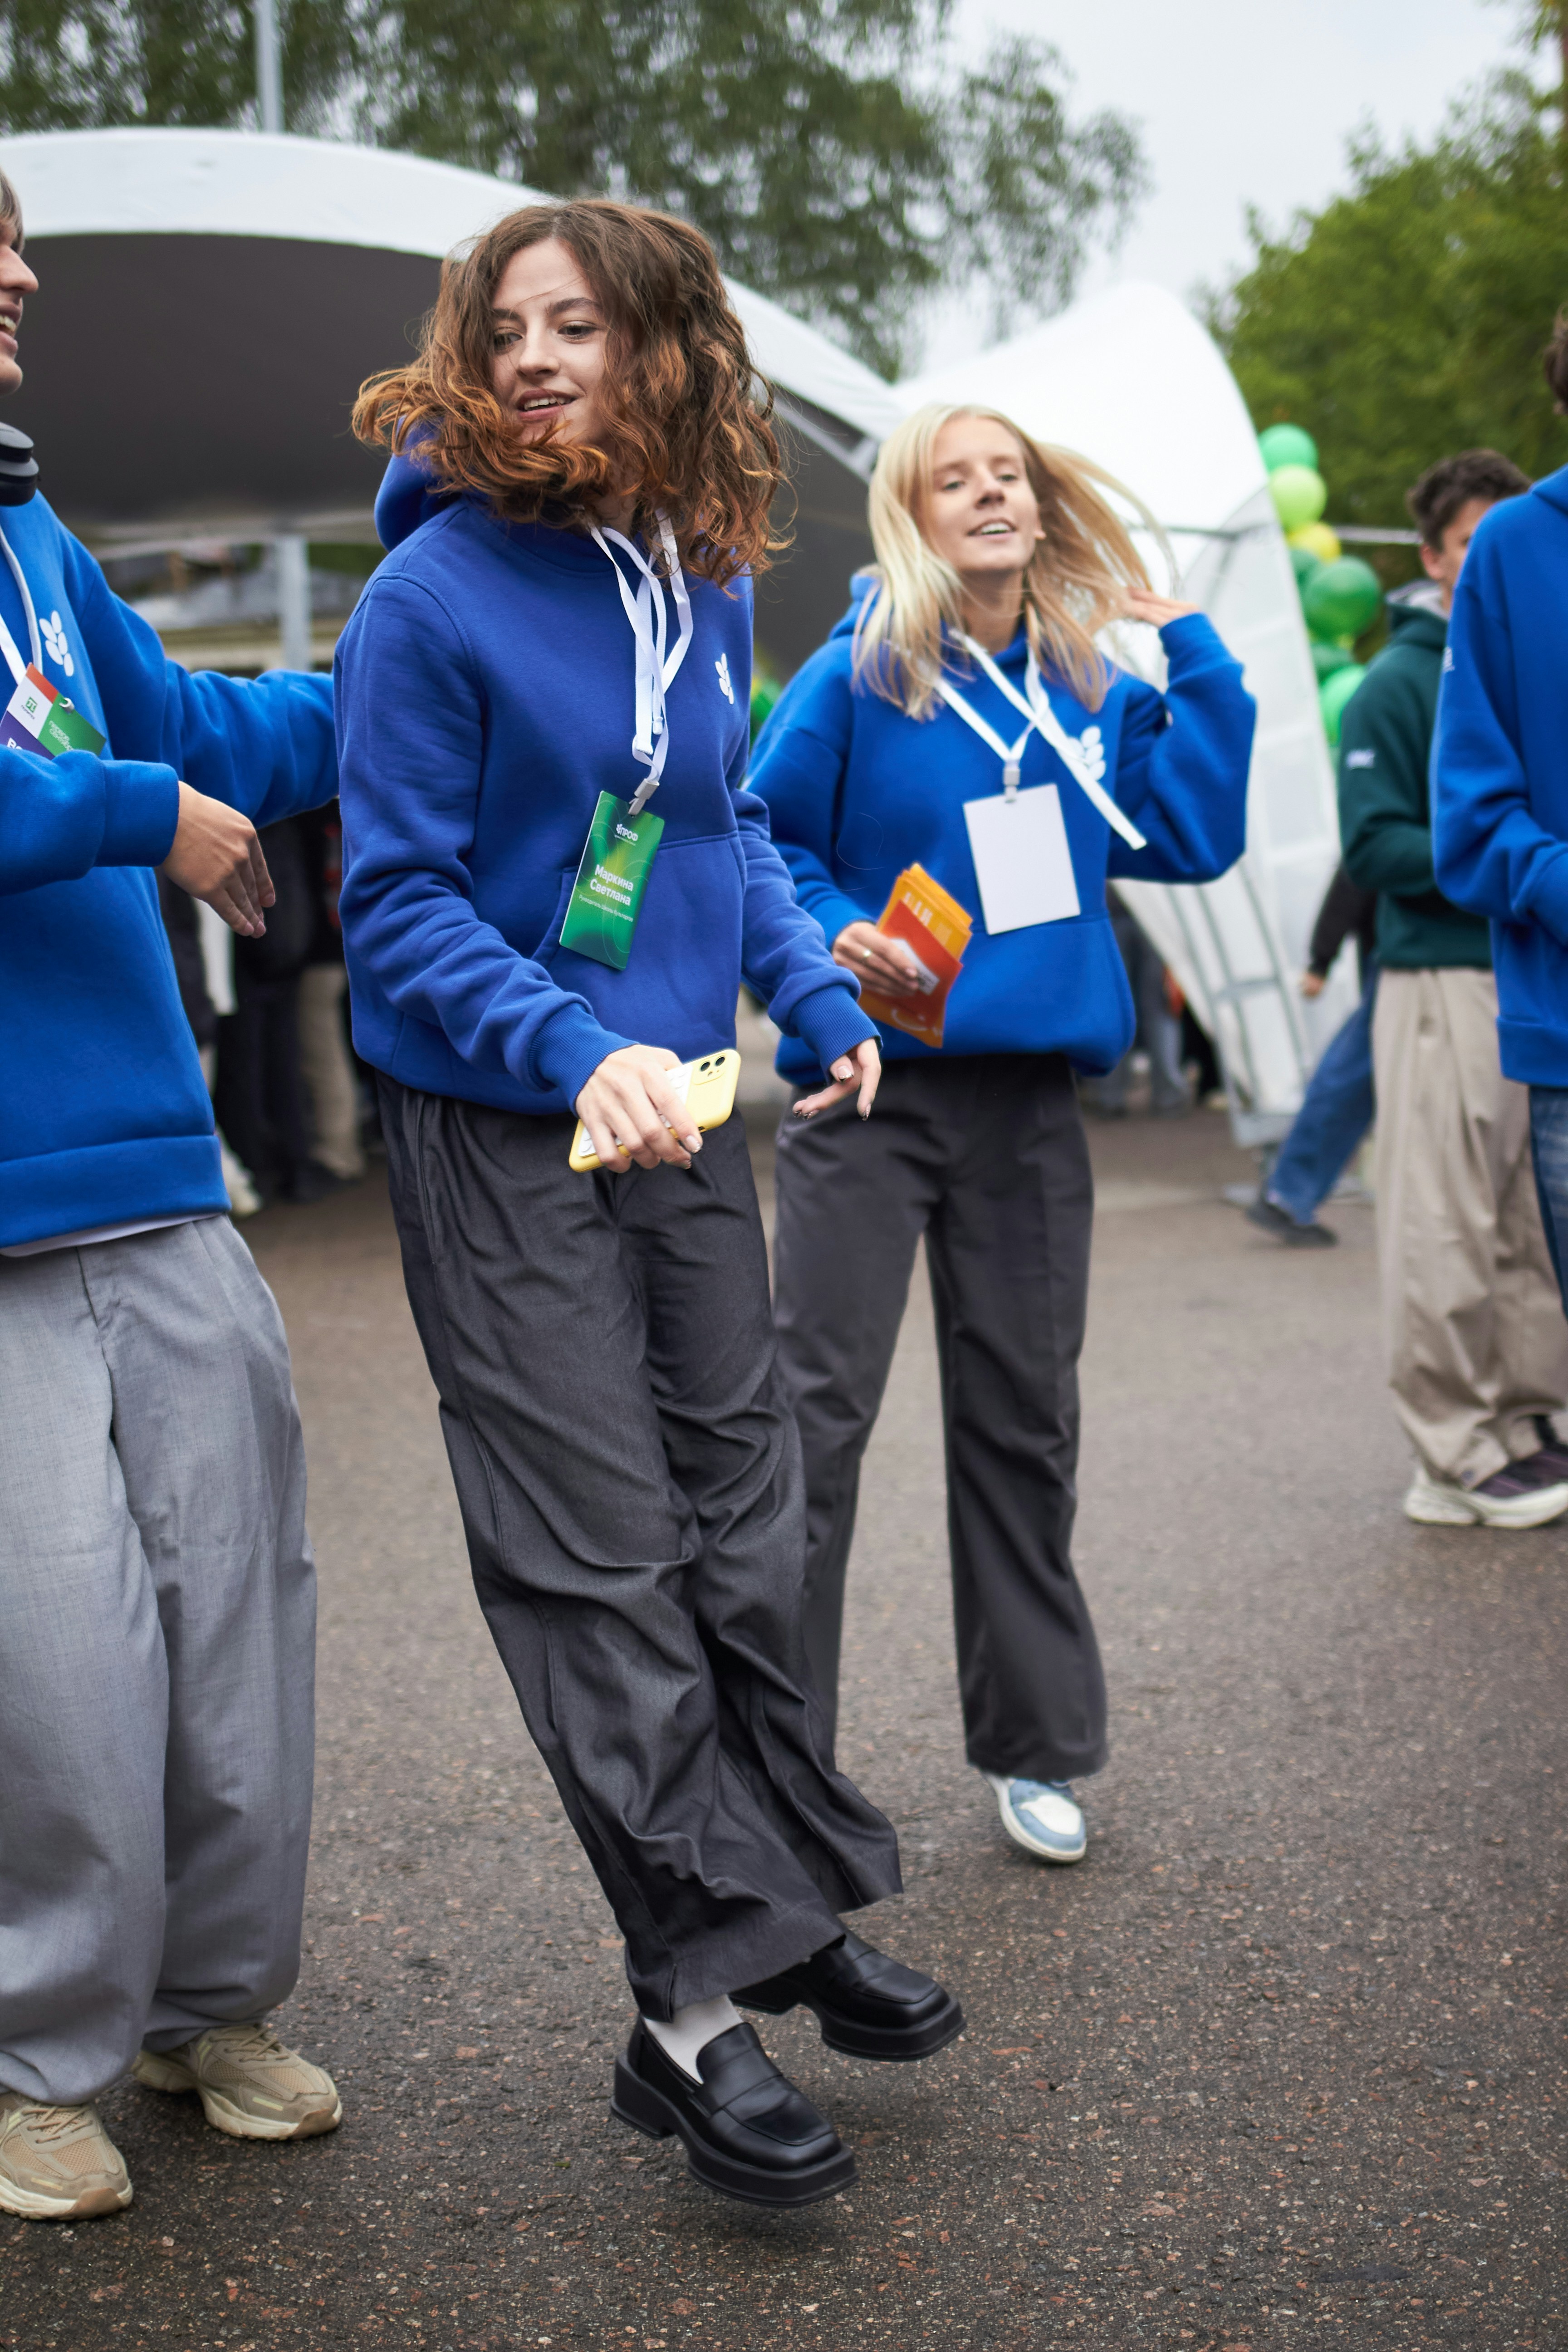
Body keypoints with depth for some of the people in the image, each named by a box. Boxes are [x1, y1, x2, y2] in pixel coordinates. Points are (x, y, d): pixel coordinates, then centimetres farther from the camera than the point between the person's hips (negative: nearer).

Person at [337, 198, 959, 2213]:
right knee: (601, 1560, -2)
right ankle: (698, 1994, 8)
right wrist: (576, 1051, -28)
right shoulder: (436, 596, -14)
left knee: (739, 1519, 14)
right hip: (501, 1139, -6)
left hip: (683, 1121, 6)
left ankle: (793, 1911, 29)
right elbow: (397, 903, -14)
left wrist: (816, 995, 6)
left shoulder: (703, 584, 4)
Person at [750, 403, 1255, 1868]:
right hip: (869, 1090, -4)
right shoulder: (857, 678, -4)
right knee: (816, 1413, -6)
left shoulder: (1091, 693, 9)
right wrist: (835, 937, -18)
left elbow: (1197, 838, 3)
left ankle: (1031, 1745, 25)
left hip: (1027, 1097, 4)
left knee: (1022, 1420, 11)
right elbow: (763, 841, -1)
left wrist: (1191, 647, 4)